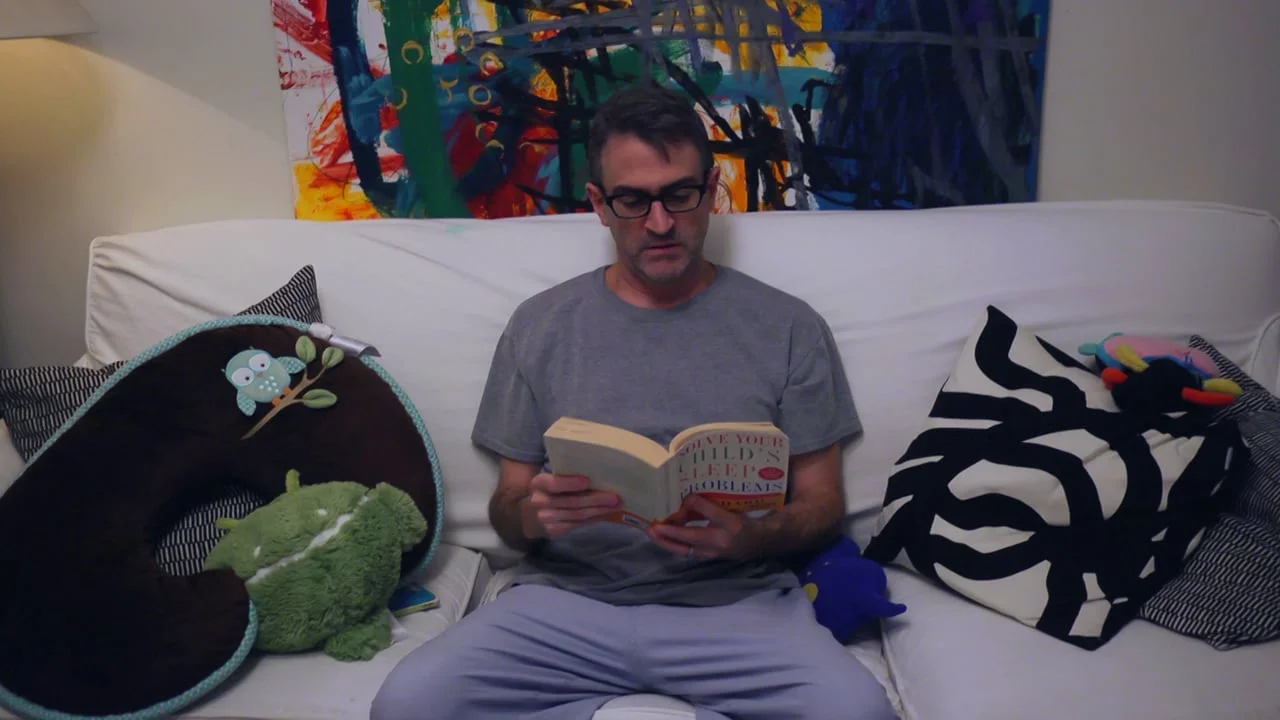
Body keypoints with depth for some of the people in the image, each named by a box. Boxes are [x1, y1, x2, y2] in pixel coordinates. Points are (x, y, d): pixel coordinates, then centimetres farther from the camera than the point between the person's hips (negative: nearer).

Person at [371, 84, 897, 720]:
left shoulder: (789, 328, 5)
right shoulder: (539, 326, 9)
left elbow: (821, 503, 7)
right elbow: (507, 503, 11)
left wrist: (750, 539, -16)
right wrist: (529, 514, -14)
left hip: (733, 601, -1)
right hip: (567, 597, 2)